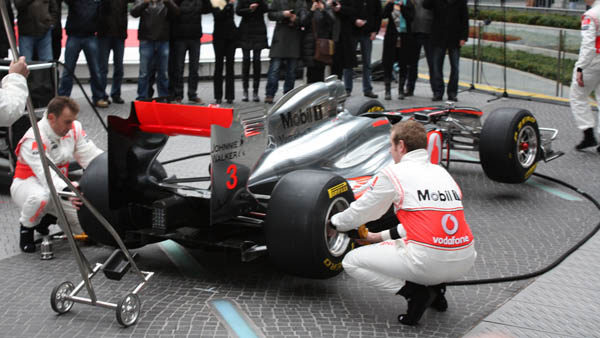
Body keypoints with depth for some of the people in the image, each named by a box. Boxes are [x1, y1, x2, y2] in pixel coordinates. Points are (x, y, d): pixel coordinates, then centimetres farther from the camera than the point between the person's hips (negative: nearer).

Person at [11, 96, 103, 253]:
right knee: (40, 197, -43)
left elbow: (91, 155, -11)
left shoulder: (74, 128, -5)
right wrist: (66, 192, -58)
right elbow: (46, 173, -40)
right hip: (27, 183, -6)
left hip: (58, 183, 6)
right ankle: (26, 228, -9)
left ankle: (49, 216, 16)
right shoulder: (33, 139, -26)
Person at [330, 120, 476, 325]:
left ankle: (415, 292, -3)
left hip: (427, 262, -7)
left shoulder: (392, 174, 1)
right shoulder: (442, 172, 19)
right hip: (464, 262, 7)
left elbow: (358, 213, 13)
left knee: (351, 262, 10)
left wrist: (334, 223, 34)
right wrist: (380, 237, 36)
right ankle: (435, 287, 17)